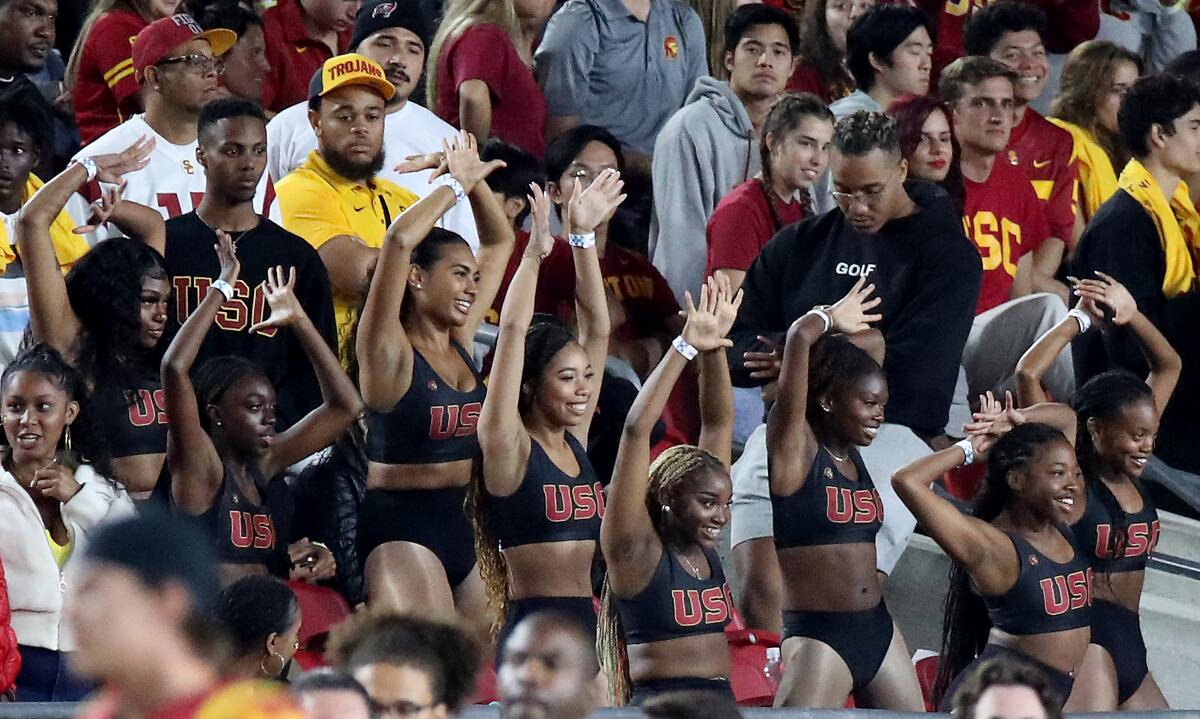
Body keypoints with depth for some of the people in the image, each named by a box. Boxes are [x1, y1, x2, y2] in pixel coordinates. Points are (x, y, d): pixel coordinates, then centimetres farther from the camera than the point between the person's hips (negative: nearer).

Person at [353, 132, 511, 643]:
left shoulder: (460, 343, 12)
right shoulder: (389, 349, -8)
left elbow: (499, 243, 22)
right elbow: (399, 241, -22)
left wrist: (475, 180, 9)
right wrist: (454, 184, -10)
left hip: (458, 524, 8)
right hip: (400, 527, -8)